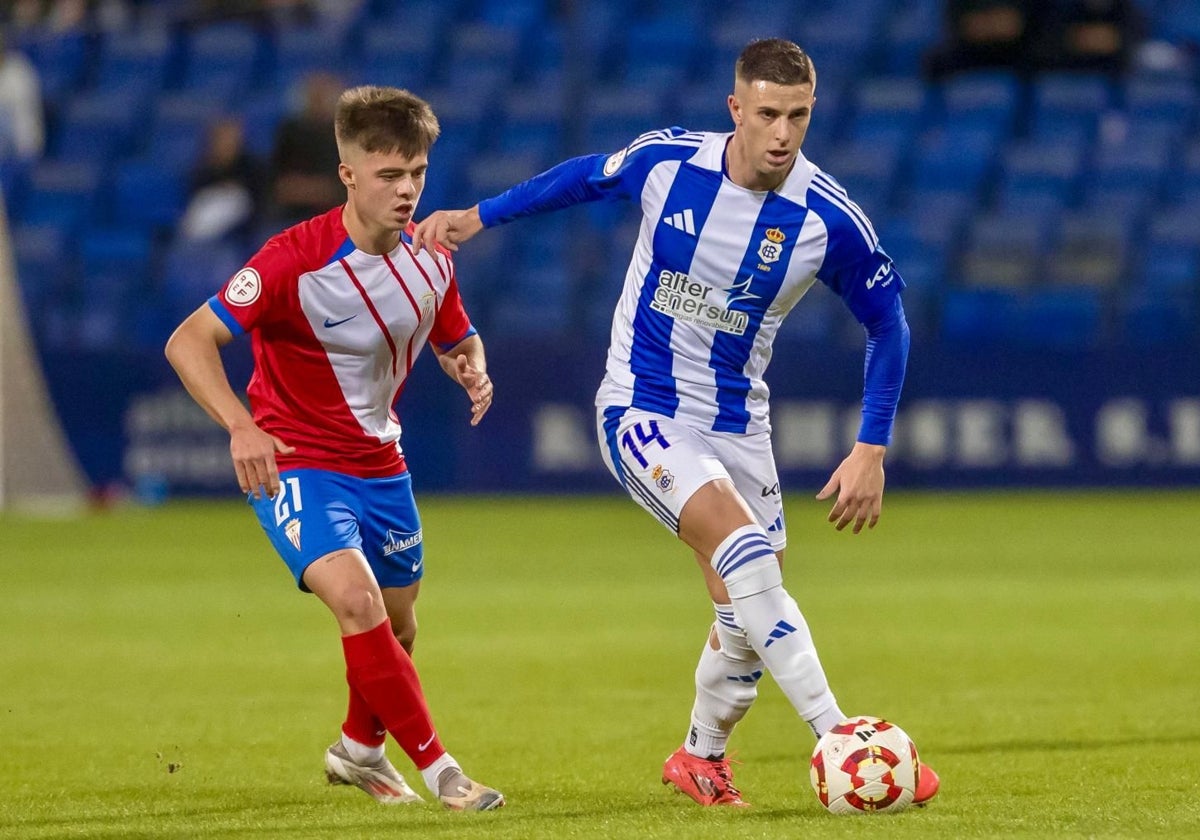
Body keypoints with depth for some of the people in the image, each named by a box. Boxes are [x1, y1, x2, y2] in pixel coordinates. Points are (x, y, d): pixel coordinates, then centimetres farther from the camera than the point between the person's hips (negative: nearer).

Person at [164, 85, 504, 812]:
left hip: (378, 459, 7)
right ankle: (439, 769, -19)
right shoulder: (297, 260, -25)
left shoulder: (431, 257, -6)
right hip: (293, 460, -6)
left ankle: (360, 750, 46)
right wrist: (242, 428, -43)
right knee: (356, 599, -26)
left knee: (397, 621, 17)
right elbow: (189, 341, -28)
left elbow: (458, 340, 13)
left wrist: (473, 370, -13)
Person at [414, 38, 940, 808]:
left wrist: (873, 450, -7)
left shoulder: (830, 220, -15)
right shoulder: (667, 161, -14)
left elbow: (888, 324, -2)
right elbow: (587, 177, 8)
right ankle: (838, 739, -32)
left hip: (737, 423, 3)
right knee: (741, 542, -27)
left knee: (748, 611, 6)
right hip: (643, 412, -3)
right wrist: (479, 217, 16)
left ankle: (702, 756, 35)